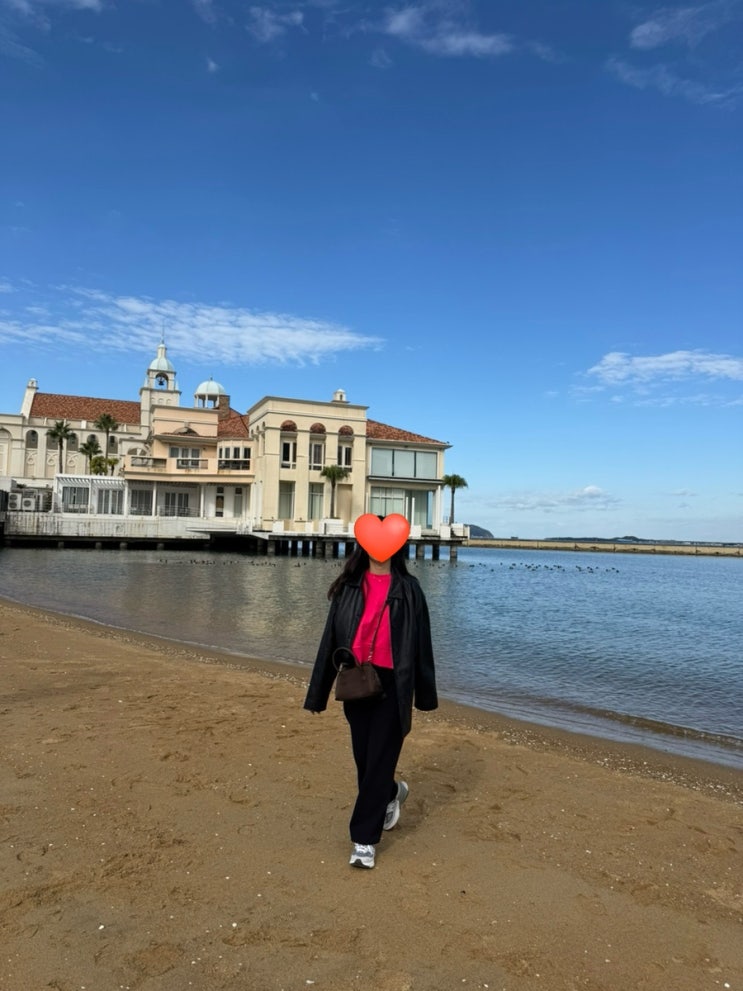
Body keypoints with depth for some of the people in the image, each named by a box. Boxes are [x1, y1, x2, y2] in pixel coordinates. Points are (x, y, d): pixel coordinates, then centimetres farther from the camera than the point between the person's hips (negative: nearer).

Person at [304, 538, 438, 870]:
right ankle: (391, 793, 46)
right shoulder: (349, 587, 3)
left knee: (379, 760, 0)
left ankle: (364, 839, 15)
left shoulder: (408, 589, -2)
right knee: (363, 757, 14)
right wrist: (319, 691, 4)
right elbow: (332, 637, 5)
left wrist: (424, 692, 2)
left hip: (392, 683, -3)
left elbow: (421, 642, 2)